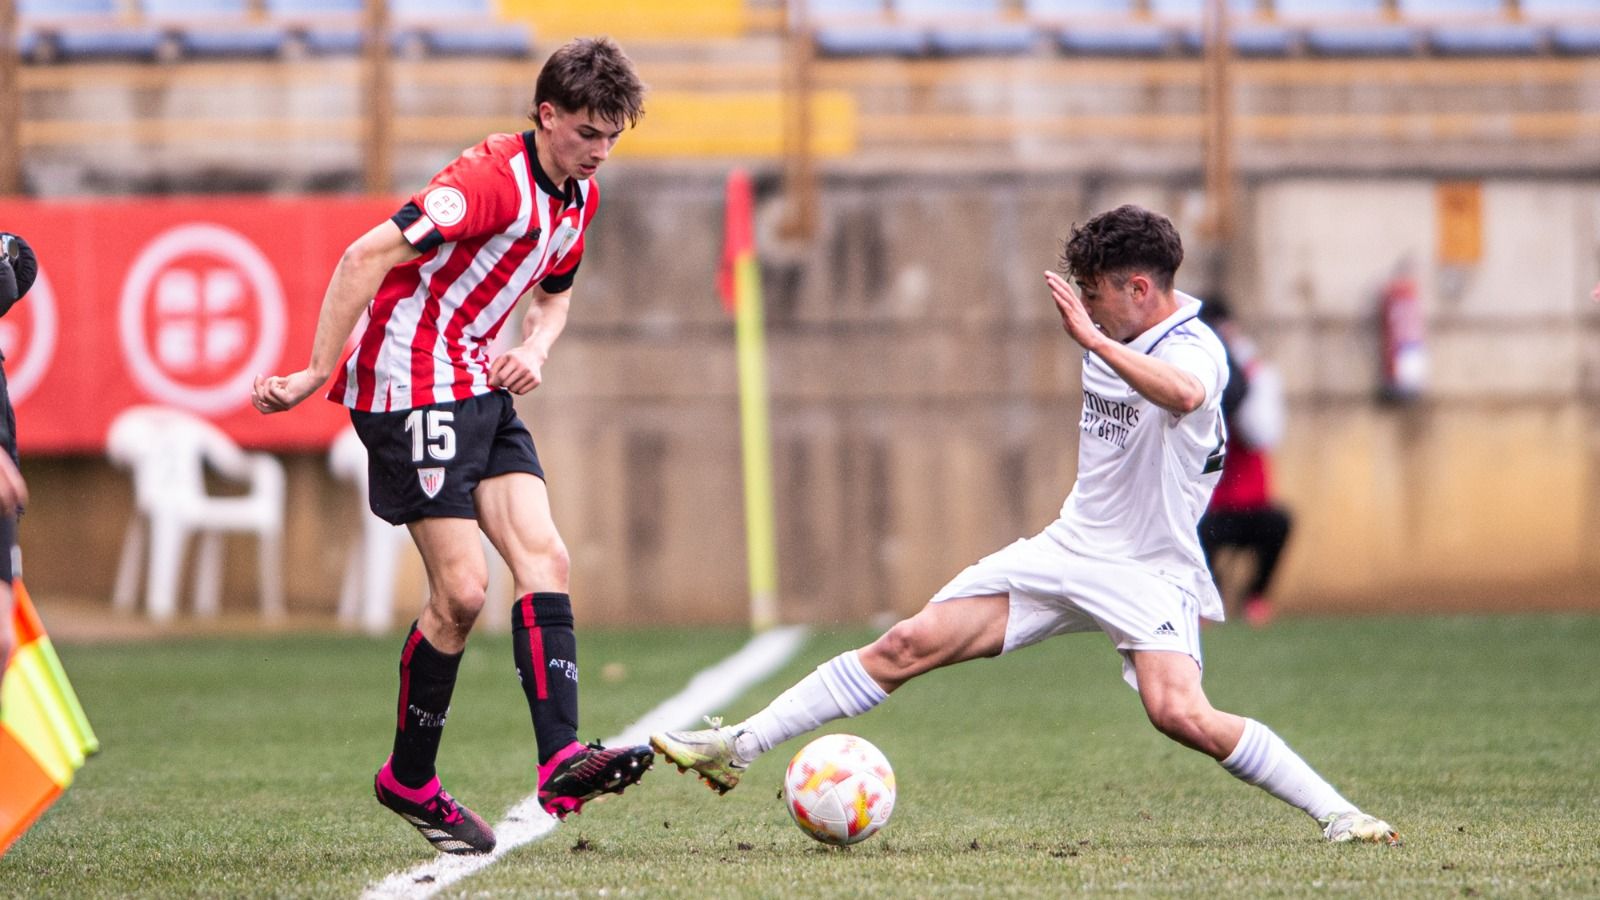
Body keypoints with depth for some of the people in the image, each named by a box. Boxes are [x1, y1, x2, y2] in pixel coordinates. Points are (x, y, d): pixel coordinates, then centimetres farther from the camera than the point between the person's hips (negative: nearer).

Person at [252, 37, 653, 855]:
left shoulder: (579, 197, 9)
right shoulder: (494, 181, -20)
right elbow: (369, 255, -27)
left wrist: (533, 349, 2)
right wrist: (316, 375, -25)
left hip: (478, 386, 9)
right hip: (412, 385, -9)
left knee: (543, 558, -7)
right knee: (463, 589, -10)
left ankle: (562, 762, -15)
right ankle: (409, 781, 6)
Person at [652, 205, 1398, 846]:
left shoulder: (1193, 348, -18)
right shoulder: (1112, 336, 7)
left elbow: (1184, 392, -45)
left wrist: (1092, 338, -42)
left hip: (1147, 571, -7)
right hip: (1069, 548, 7)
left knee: (1180, 712, -30)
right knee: (908, 646, -2)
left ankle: (1336, 813, -17)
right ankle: (738, 747, 1)